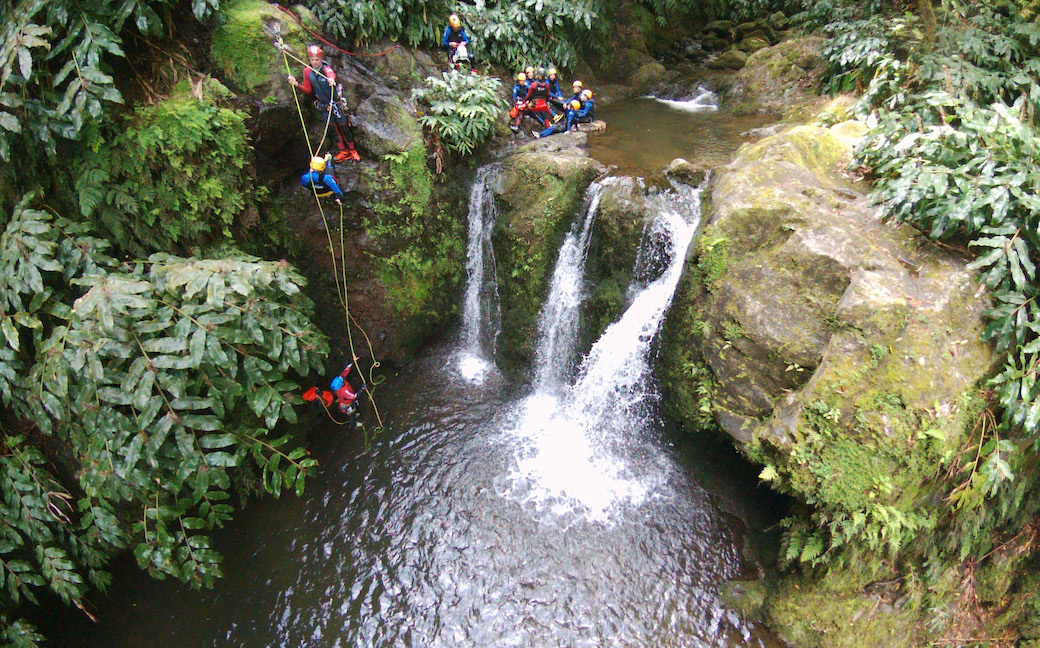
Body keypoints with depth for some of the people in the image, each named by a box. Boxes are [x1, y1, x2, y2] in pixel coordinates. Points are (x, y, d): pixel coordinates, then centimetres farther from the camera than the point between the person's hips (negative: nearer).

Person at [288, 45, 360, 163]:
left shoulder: (326, 68, -21)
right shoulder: (307, 71, -6)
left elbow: (331, 75, -48)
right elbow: (307, 90, 2)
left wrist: (331, 79, -73)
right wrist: (296, 84, -16)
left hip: (337, 103, -4)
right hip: (324, 105, 4)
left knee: (344, 127, 4)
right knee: (334, 129, 11)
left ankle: (353, 151, 21)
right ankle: (343, 152, 25)